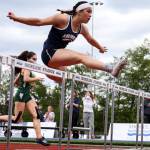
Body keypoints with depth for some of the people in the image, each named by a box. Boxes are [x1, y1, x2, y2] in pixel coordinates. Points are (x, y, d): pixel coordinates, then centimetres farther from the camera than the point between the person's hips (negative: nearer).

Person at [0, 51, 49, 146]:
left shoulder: (24, 69, 20)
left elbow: (15, 82, 21)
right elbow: (26, 79, -26)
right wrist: (37, 78, -13)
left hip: (27, 95, 10)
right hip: (22, 94, -10)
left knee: (36, 115, -5)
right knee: (16, 119, -6)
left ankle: (39, 137, -11)